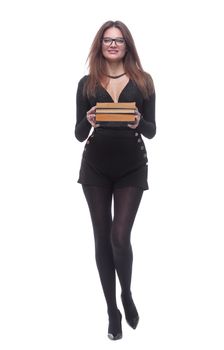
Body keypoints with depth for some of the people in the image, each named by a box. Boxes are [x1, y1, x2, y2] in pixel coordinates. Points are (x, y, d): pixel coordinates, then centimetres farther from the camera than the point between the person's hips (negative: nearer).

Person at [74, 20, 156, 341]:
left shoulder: (143, 81, 2)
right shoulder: (87, 84, 4)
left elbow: (152, 130, 2)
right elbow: (79, 134, 3)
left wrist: (138, 123, -19)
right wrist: (88, 121, -18)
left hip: (131, 169, -1)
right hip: (96, 169, 2)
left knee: (120, 238, -9)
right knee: (102, 239, 6)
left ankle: (127, 296, 23)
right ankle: (112, 310, 22)